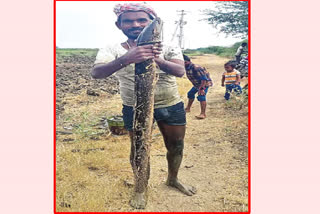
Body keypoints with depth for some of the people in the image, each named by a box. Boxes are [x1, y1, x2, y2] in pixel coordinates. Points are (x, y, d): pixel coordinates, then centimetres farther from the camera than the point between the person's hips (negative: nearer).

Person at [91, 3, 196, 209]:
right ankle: (141, 188, 35)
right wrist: (126, 59, -47)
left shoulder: (169, 48, -5)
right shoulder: (112, 50, -9)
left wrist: (157, 59, -43)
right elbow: (97, 73, -27)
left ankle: (173, 179, 43)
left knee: (176, 147, 14)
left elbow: (180, 71, -22)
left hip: (172, 106, 2)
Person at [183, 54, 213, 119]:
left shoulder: (196, 68, -31)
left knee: (201, 96, -24)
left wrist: (201, 89, -36)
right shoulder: (187, 68, -4)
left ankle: (203, 114, -22)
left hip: (205, 83, -10)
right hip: (197, 84, 10)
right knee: (190, 94, 20)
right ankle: (188, 108, 37)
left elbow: (203, 78, -32)